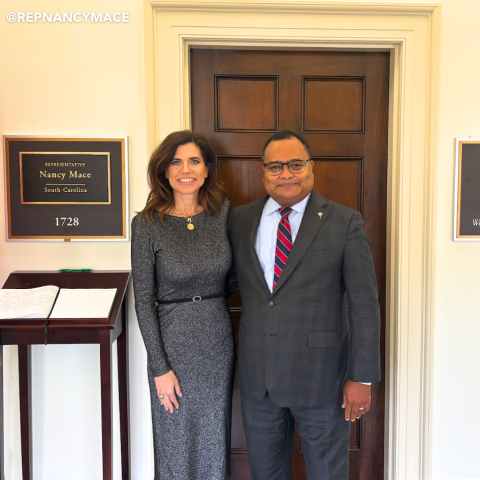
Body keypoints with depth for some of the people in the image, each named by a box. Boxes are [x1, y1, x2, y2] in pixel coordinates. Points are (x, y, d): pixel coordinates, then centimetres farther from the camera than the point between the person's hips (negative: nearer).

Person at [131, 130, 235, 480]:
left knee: (215, 437, 18)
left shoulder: (223, 212, -2)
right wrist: (160, 368, -9)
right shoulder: (147, 224, -11)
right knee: (176, 441, 14)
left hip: (218, 342, 3)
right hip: (173, 344, -2)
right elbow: (143, 300, -9)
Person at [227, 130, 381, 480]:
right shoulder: (240, 220, 2)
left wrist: (362, 377, -10)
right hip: (256, 374, 3)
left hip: (320, 375, -3)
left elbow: (365, 305, -9)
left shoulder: (345, 223, -8)